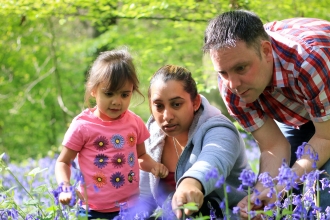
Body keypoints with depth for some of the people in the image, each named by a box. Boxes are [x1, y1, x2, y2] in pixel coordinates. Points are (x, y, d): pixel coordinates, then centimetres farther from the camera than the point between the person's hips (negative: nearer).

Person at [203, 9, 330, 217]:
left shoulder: (310, 60, -43)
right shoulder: (231, 84, -25)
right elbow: (274, 146, -20)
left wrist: (285, 184, -39)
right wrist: (261, 193, -38)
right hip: (295, 118, 5)